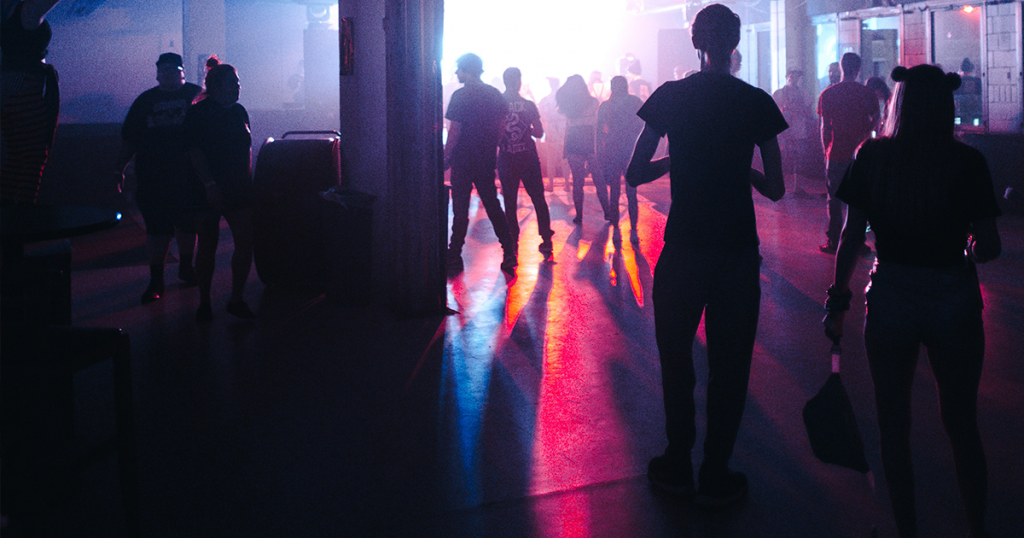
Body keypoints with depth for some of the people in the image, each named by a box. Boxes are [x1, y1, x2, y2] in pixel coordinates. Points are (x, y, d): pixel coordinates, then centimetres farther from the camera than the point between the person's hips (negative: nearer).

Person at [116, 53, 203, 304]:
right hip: (153, 177, 1)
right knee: (156, 227, -1)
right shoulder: (145, 101, 10)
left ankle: (186, 267, 31)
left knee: (188, 224, 10)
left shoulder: (197, 95, 4)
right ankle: (156, 280, 5)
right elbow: (129, 138, 14)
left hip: (188, 175, 0)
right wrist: (120, 166, 9)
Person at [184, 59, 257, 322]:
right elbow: (195, 153, -13)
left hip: (239, 189, 5)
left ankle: (237, 300, 9)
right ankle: (204, 302, 16)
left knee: (245, 244, -2)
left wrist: (248, 181, 12)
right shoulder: (198, 113, -8)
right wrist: (210, 185, -20)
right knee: (207, 247, 4)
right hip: (209, 190, -5)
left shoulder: (239, 111, 10)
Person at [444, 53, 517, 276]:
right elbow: (501, 125, 10)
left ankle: (454, 258, 8)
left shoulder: (460, 96, -12)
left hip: (463, 159, -5)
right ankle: (509, 253, 7)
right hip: (487, 159, 5)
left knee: (460, 209, 2)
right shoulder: (495, 94, 5)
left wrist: (446, 157, -7)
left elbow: (455, 130, -14)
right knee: (493, 206, 13)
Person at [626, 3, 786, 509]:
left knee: (676, 361, 15)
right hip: (738, 253, 0)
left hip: (683, 249, 0)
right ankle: (715, 478, 16)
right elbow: (775, 188, 0)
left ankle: (677, 467, 24)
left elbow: (635, 173, -1)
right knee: (729, 366, 9)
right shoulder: (758, 103, -3)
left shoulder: (670, 96, -3)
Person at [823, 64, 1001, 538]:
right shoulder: (968, 162, -8)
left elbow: (852, 236, -4)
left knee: (893, 423, 14)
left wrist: (838, 297, 4)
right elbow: (989, 246, -8)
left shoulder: (872, 157, -5)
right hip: (954, 297, 0)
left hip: (890, 296, 0)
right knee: (961, 423, 16)